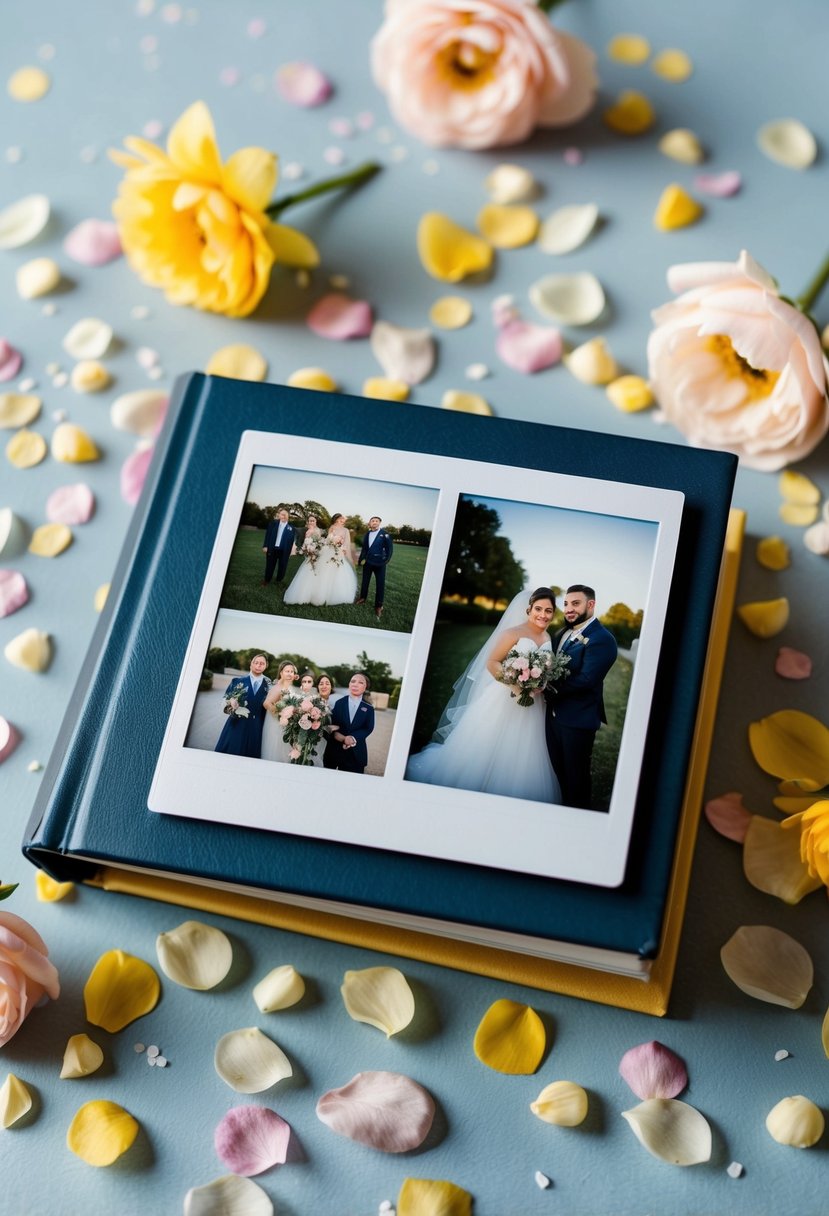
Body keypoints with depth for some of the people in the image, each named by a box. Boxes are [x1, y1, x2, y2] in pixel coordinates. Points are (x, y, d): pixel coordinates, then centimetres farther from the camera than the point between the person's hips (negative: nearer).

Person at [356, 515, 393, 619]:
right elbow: (364, 548, 11)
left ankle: (378, 606, 7)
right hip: (367, 562, 4)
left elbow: (390, 548, -9)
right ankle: (363, 598, 34)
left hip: (379, 563, -4)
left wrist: (386, 560, -14)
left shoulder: (384, 534, -7)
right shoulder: (367, 534, 7)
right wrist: (360, 559, 4)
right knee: (365, 581, 15)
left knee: (380, 584, 0)